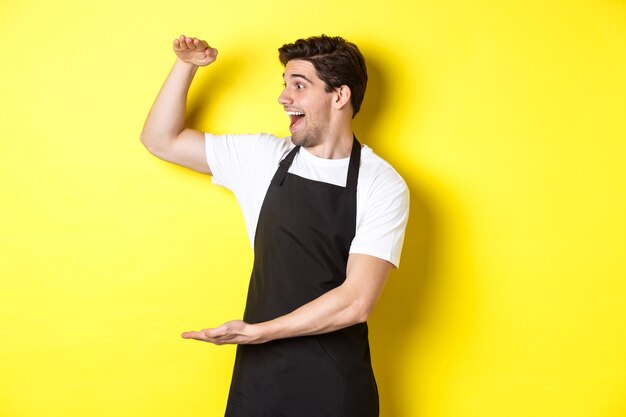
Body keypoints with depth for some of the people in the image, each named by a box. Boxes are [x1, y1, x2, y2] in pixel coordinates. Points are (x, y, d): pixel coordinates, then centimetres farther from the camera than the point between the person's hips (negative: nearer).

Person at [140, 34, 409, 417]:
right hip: (259, 370, 3)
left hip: (337, 384, -3)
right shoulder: (263, 158, 2)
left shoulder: (383, 186, -10)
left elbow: (356, 303, -16)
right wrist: (187, 65, -1)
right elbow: (160, 140, 10)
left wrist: (255, 332, -15)